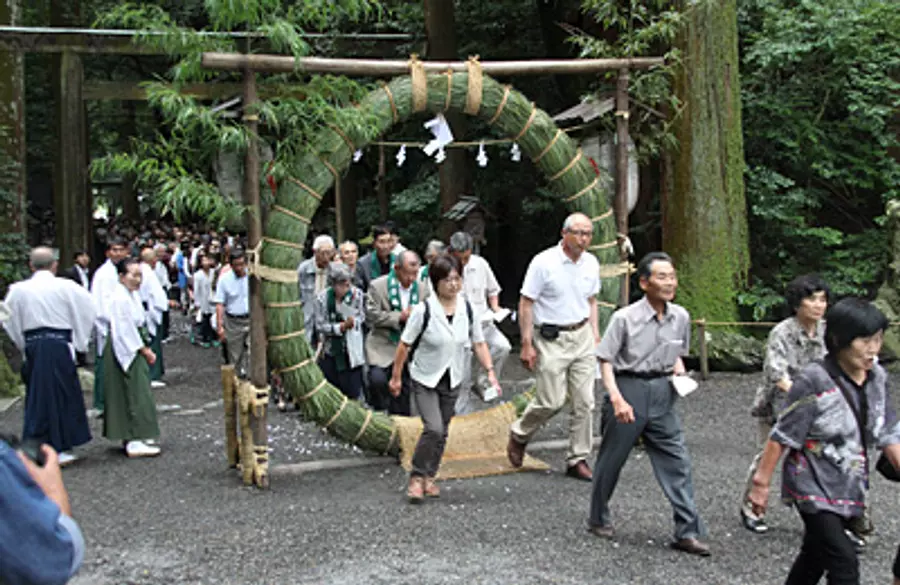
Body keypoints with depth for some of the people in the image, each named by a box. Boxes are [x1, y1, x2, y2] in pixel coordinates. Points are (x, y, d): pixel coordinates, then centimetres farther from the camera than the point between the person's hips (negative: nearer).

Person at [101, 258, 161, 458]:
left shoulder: (133, 294, 11)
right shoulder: (120, 298, -19)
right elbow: (125, 331, -20)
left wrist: (146, 349, 9)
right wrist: (145, 351, -13)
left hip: (135, 349, 10)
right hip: (125, 350, -10)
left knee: (135, 393, 14)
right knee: (134, 394, -8)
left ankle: (130, 437, 22)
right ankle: (135, 441, -4)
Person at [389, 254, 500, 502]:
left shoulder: (467, 309, -5)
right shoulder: (424, 310, -17)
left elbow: (479, 343, 2)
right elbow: (405, 345, -9)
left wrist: (490, 372, -8)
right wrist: (396, 377, -5)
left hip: (453, 381, 4)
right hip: (425, 379, -4)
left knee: (442, 432, 10)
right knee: (433, 428, -17)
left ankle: (429, 477, 27)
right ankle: (416, 477, 0)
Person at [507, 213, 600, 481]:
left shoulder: (591, 263, 7)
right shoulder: (543, 262, -11)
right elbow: (526, 303, -9)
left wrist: (595, 333, 11)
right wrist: (527, 344, -12)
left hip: (582, 336, 5)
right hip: (551, 339, -5)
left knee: (585, 402, 2)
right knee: (552, 401, -5)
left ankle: (578, 460, 14)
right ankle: (519, 434, 24)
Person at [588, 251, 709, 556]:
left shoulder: (680, 317, 3)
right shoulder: (625, 318, -13)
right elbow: (606, 360, -10)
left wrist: (678, 368, -2)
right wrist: (617, 398, -20)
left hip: (662, 393, 4)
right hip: (629, 388, -4)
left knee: (676, 460, 0)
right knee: (611, 459, 8)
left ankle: (687, 532, 6)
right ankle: (599, 519, 29)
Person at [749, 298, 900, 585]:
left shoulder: (877, 378, 0)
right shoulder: (813, 381, -21)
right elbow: (781, 437, -15)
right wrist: (761, 482, -12)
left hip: (849, 488, 7)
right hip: (814, 488, -7)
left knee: (815, 556, 19)